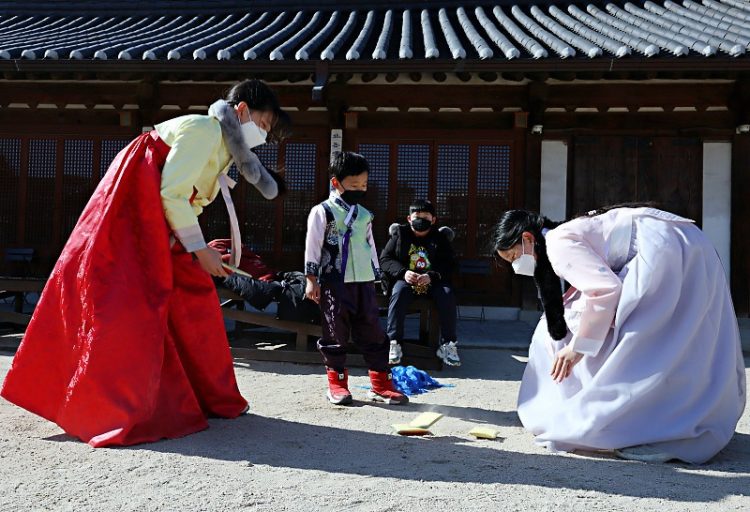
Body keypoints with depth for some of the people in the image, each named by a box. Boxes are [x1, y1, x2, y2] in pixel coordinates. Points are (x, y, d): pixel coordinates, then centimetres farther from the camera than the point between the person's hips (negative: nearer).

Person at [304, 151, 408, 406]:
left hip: (364, 281, 5)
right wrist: (311, 280, -7)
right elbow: (313, 247, -4)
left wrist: (376, 277, 19)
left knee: (373, 332, 4)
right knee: (336, 333, 1)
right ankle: (337, 383, 13)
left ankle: (381, 384, 10)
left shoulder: (364, 215, 15)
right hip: (334, 282, -5)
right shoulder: (322, 212, -2)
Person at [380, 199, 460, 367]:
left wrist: (431, 276, -20)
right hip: (406, 279, -1)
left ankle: (448, 345, -18)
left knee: (447, 295, -28)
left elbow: (449, 264, 0)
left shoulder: (440, 237, 8)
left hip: (433, 281, 1)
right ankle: (394, 343, -29)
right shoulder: (400, 234, 7)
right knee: (398, 293, -33)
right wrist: (403, 272, -17)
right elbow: (385, 259, 2)